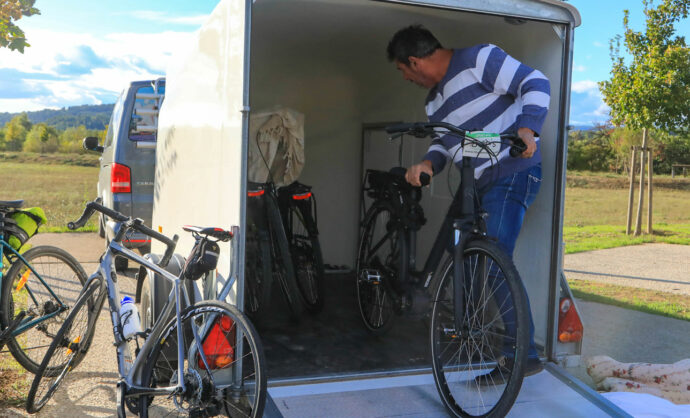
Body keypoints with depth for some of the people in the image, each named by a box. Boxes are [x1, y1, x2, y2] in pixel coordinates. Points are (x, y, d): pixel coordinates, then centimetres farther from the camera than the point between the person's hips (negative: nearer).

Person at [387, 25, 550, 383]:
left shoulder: (479, 59, -9)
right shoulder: (434, 101, 17)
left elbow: (535, 83, -15)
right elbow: (442, 142, 16)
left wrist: (526, 129, -32)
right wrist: (427, 163, -7)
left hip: (512, 174, -10)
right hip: (477, 183, 10)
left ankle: (524, 356, -8)